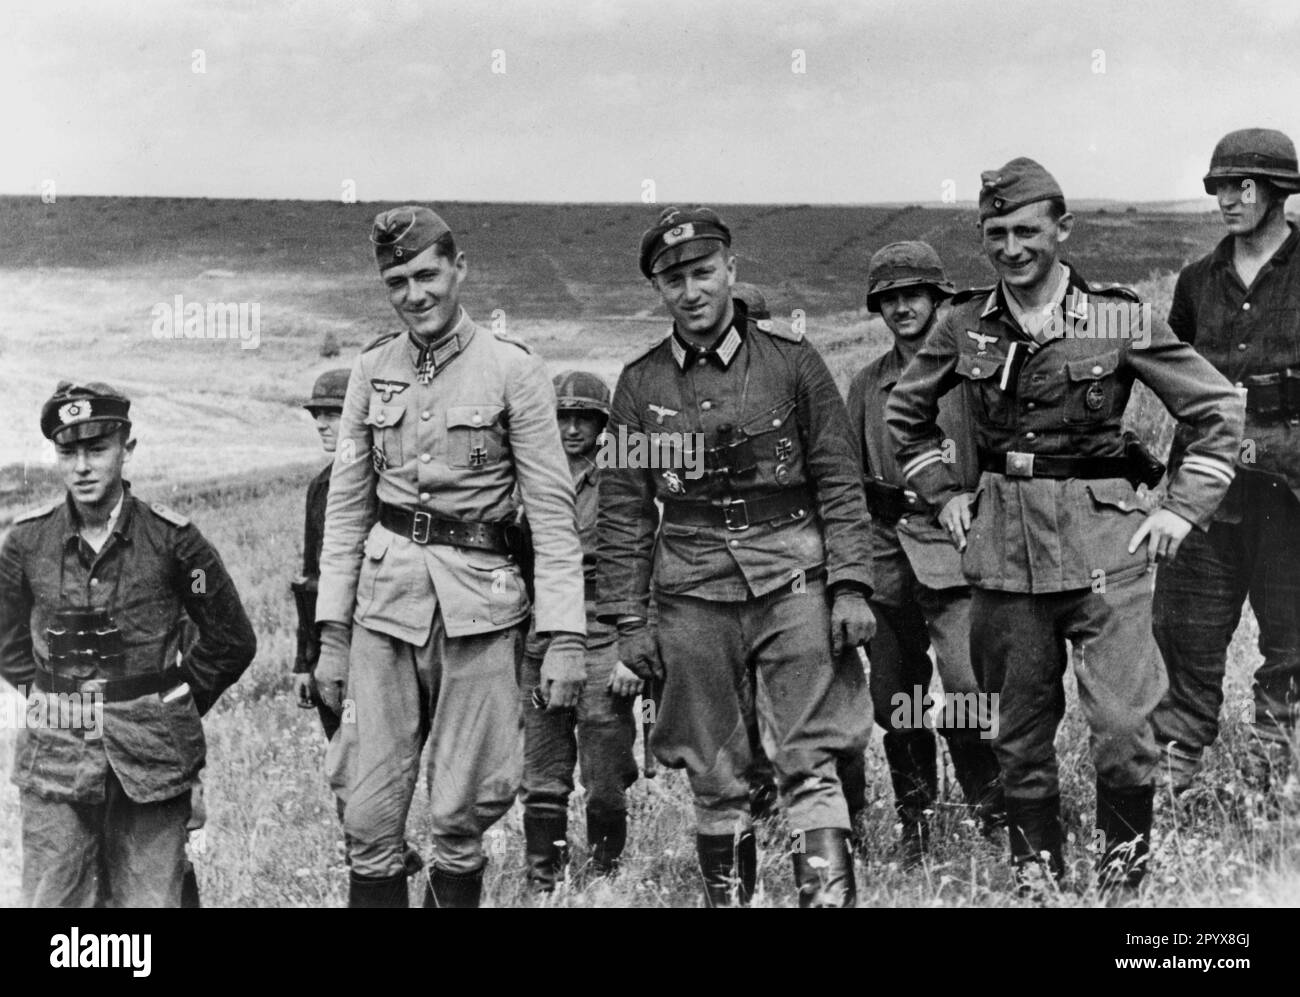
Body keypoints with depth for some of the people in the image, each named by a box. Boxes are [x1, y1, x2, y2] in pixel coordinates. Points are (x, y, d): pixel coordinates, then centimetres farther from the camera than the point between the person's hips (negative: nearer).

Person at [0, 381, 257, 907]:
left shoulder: (171, 538, -7)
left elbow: (232, 641, 5)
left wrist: (172, 704, 7)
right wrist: (51, 699, 11)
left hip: (151, 760, -1)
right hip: (56, 760, 2)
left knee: (148, 898, 6)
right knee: (52, 900, 2)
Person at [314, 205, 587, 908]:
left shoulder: (512, 370, -2)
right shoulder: (371, 370, 9)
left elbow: (552, 511, -4)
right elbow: (345, 506, 12)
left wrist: (565, 636, -10)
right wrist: (332, 633, 7)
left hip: (480, 607, -3)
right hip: (384, 600, 3)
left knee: (463, 811, 1)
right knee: (370, 819, 2)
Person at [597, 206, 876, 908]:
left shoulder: (792, 362, 2)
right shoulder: (640, 384, 6)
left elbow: (839, 483, 2)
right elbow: (623, 511, 7)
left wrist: (851, 587, -5)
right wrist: (628, 620, 3)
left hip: (792, 580, -2)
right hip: (692, 593, 2)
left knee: (808, 764, -6)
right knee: (714, 778, 9)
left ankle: (830, 895, -4)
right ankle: (725, 897, 21)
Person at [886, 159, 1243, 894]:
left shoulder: (1120, 319, -3)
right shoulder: (968, 326, 5)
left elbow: (1220, 409, 2)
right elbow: (906, 412, 22)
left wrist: (1183, 509, -4)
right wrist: (943, 492, 12)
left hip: (1104, 538, -3)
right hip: (1004, 545, 3)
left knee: (1122, 722, -9)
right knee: (1021, 725, 9)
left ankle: (1126, 861, 14)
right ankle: (1036, 870, 25)